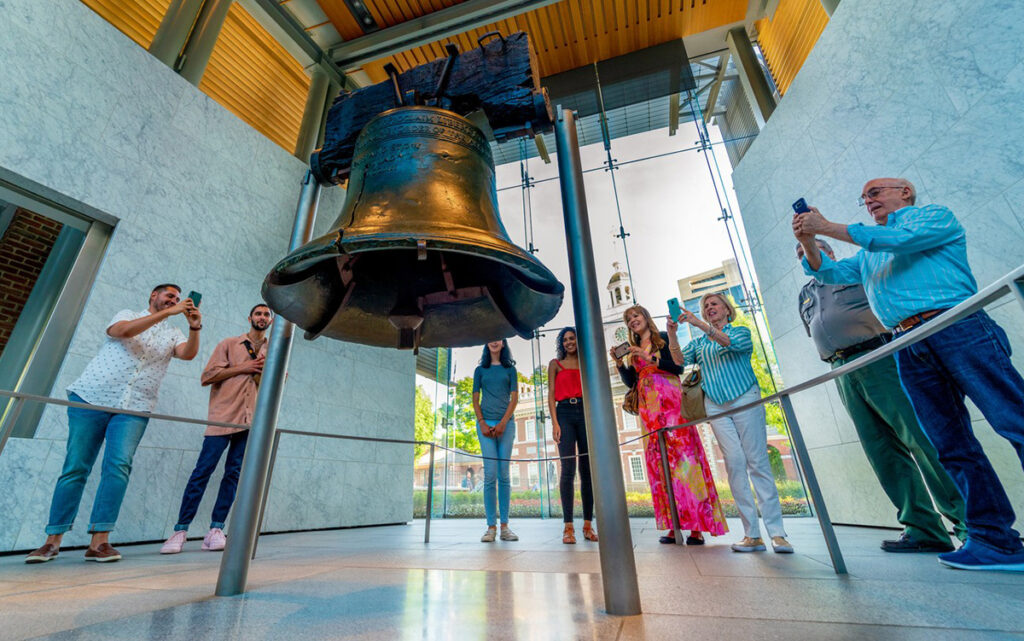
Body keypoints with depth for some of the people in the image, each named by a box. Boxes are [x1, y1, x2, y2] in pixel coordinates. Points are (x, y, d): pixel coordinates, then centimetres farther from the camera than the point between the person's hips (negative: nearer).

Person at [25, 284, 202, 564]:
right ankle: (52, 541, 11)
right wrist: (166, 313, -18)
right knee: (75, 468, 1)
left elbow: (188, 354, -5)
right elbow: (124, 331, -13)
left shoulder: (173, 333, 15)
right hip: (92, 398, -1)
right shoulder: (127, 314, 11)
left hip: (134, 408, 1)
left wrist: (195, 328, -22)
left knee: (118, 466, -12)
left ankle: (99, 541, -10)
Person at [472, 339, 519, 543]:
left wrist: (503, 422, -9)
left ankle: (504, 526, 5)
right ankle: (491, 527, 0)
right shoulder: (480, 370, 13)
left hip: (505, 423, 0)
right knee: (490, 474, -5)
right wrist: (482, 423, -6)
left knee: (504, 474, 0)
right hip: (486, 423, 0)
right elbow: (475, 400, 8)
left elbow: (514, 397, 3)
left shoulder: (510, 369, 11)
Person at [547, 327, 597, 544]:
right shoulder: (555, 363, 13)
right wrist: (554, 422, -6)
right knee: (568, 468, -9)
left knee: (588, 469, 1)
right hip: (565, 413, -2)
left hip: (586, 413, 2)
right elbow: (551, 394, 6)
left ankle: (588, 524, 8)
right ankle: (568, 526, -4)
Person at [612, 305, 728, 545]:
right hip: (648, 406, 5)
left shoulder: (664, 339, 7)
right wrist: (619, 363, -2)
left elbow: (678, 367, -6)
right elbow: (630, 382, 12)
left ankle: (697, 526, -5)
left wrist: (650, 359, -16)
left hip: (670, 400, -4)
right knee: (659, 460, -1)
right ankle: (674, 526, 2)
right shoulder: (633, 350, 19)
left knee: (682, 453, -9)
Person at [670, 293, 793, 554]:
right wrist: (672, 334, -15)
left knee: (758, 461, -6)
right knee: (735, 462, -4)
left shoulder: (741, 331, 10)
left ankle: (777, 533, -1)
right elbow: (680, 360, 1)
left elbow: (732, 343, -14)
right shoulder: (699, 343, 18)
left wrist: (700, 324, -26)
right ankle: (752, 534, 0)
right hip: (715, 406, 2)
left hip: (745, 398, -2)